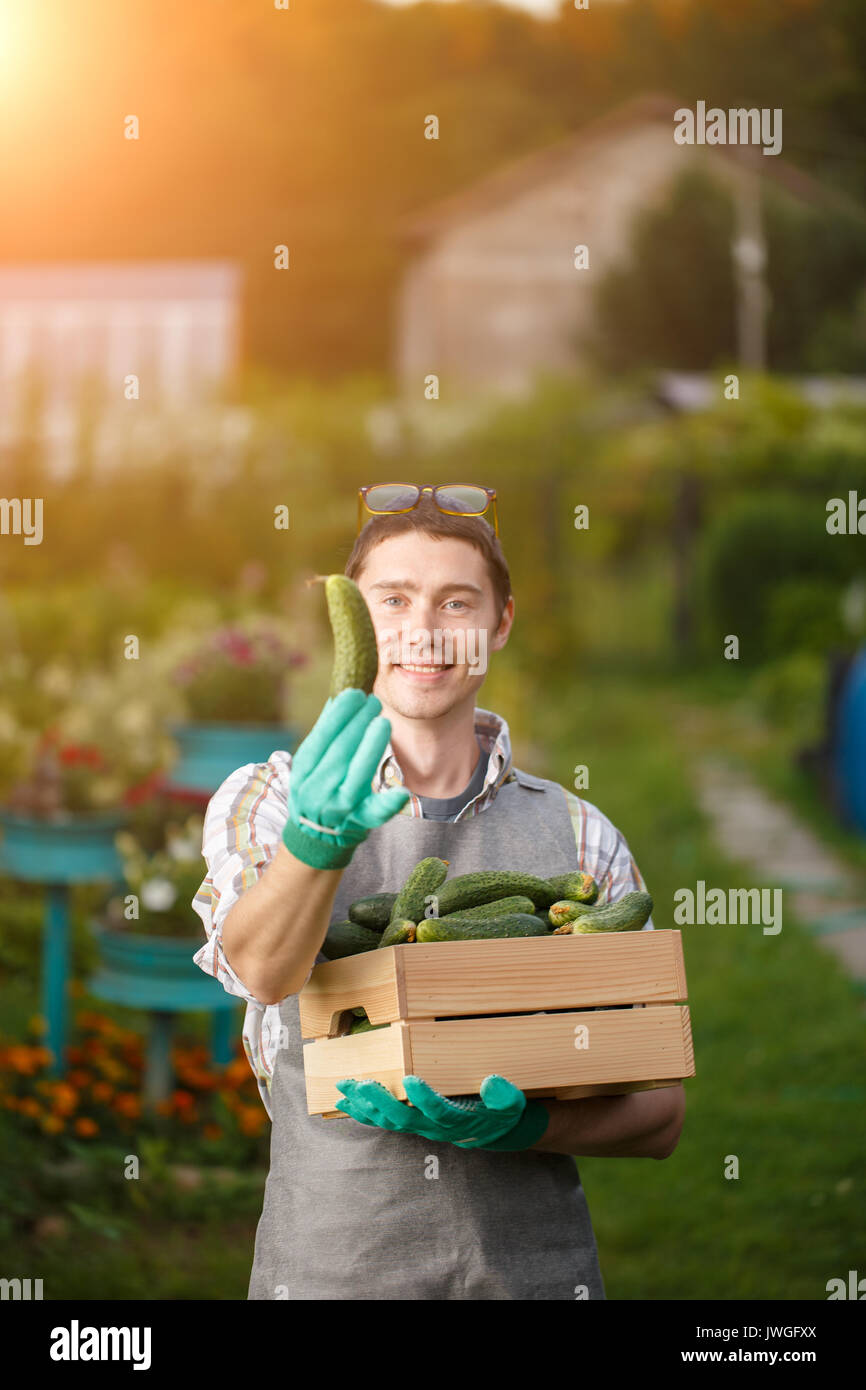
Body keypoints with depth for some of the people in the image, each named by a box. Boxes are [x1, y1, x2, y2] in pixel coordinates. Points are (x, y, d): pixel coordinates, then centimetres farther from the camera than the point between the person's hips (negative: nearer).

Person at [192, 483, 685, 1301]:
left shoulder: (580, 836, 5)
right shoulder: (264, 799, 2)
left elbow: (659, 1112, 5)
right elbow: (263, 969, -19)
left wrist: (515, 1124, -14)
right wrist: (317, 841, -39)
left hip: (535, 1264, 1)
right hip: (328, 1262, -1)